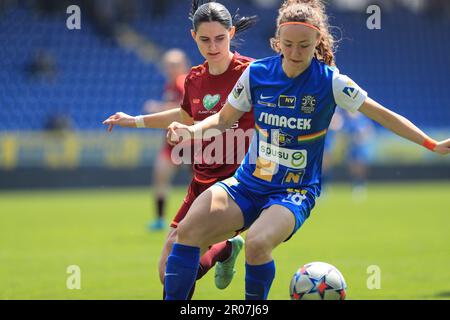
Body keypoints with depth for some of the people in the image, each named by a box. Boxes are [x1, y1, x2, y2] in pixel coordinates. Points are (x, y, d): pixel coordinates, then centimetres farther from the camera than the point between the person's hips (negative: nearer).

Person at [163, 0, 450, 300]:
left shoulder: (330, 81, -9)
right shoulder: (257, 73, -2)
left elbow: (385, 116, -4)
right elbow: (224, 119, 11)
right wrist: (192, 131, -8)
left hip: (295, 192, -3)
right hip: (247, 182, 3)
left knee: (257, 242, -33)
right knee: (189, 230, -21)